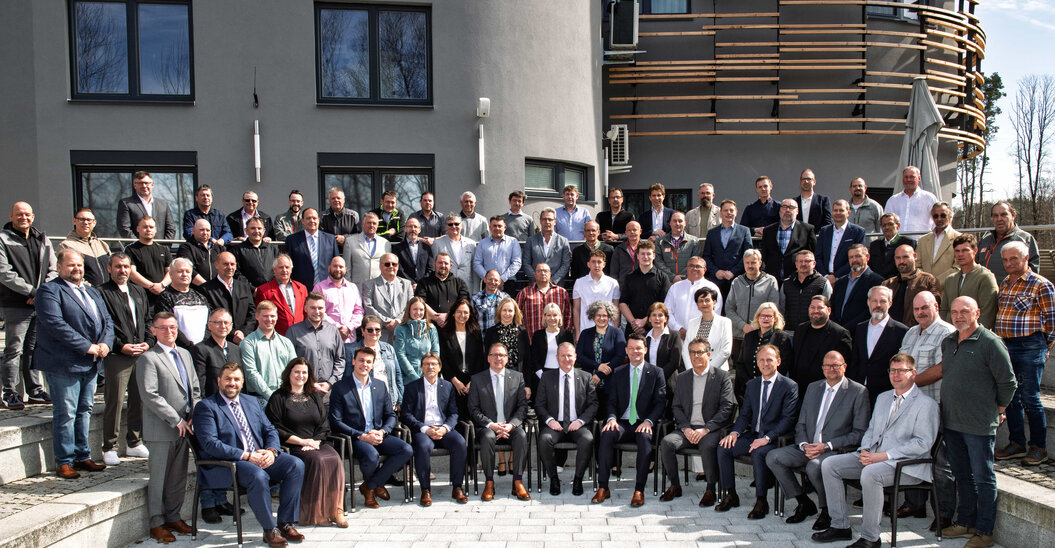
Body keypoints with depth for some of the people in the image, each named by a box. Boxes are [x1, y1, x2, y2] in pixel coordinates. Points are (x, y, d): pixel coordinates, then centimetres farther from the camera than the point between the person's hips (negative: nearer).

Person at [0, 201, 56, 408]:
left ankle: (35, 391, 17)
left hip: (41, 305, 5)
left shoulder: (42, 240, 15)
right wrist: (32, 291, -13)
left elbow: (53, 270, 13)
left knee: (34, 349, 10)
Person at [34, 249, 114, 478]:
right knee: (65, 414, -2)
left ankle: (82, 456, 23)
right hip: (64, 364, -7)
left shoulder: (92, 292, 18)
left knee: (85, 411, 13)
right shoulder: (49, 291, -6)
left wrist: (105, 344, -5)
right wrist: (87, 347, -19)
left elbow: (107, 321, 15)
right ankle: (64, 462, 8)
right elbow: (56, 324, -18)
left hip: (91, 364, 7)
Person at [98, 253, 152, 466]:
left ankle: (134, 443, 21)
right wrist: (121, 346, -13)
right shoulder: (102, 293, -2)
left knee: (140, 399, 9)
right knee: (114, 402, -3)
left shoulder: (138, 292, 19)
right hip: (116, 356, -6)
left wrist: (147, 343, 4)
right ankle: (109, 448, 8)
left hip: (141, 354, 6)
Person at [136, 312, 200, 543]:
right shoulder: (148, 358, -8)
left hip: (184, 426, 6)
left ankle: (173, 517, 26)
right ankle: (157, 523, 15)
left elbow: (195, 389, 16)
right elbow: (150, 395, -16)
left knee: (179, 477, 13)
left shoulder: (185, 354, 15)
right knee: (159, 478, 3)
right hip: (160, 430, -6)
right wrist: (176, 420, -16)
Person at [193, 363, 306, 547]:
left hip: (261, 456, 6)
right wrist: (246, 456, -20)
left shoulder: (252, 402, 19)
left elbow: (270, 430, 16)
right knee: (258, 476, -36)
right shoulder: (206, 406, -2)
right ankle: (270, 530, -17)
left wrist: (271, 451, -8)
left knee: (296, 465, -17)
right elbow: (210, 444, -14)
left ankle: (286, 523, -9)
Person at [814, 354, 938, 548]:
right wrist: (864, 450, 0)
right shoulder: (883, 397, 20)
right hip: (872, 456, 8)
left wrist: (884, 455, -20)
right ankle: (840, 526, -2)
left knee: (870, 474, -36)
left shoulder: (926, 404, -4)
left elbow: (923, 443, -13)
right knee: (829, 464, -8)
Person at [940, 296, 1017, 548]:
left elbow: (1008, 382, -9)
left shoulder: (990, 342, -12)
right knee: (962, 475, 17)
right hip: (951, 423, 7)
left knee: (983, 478, 3)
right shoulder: (947, 342, 10)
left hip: (979, 425, -7)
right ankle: (965, 521, 29)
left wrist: (999, 410, 0)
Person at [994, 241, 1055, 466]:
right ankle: (1017, 443, 21)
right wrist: (997, 340, 12)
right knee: (1011, 397, 11)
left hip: (1030, 348, -6)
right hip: (1004, 345, 6)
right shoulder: (1004, 284, 13)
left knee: (1030, 398, -1)